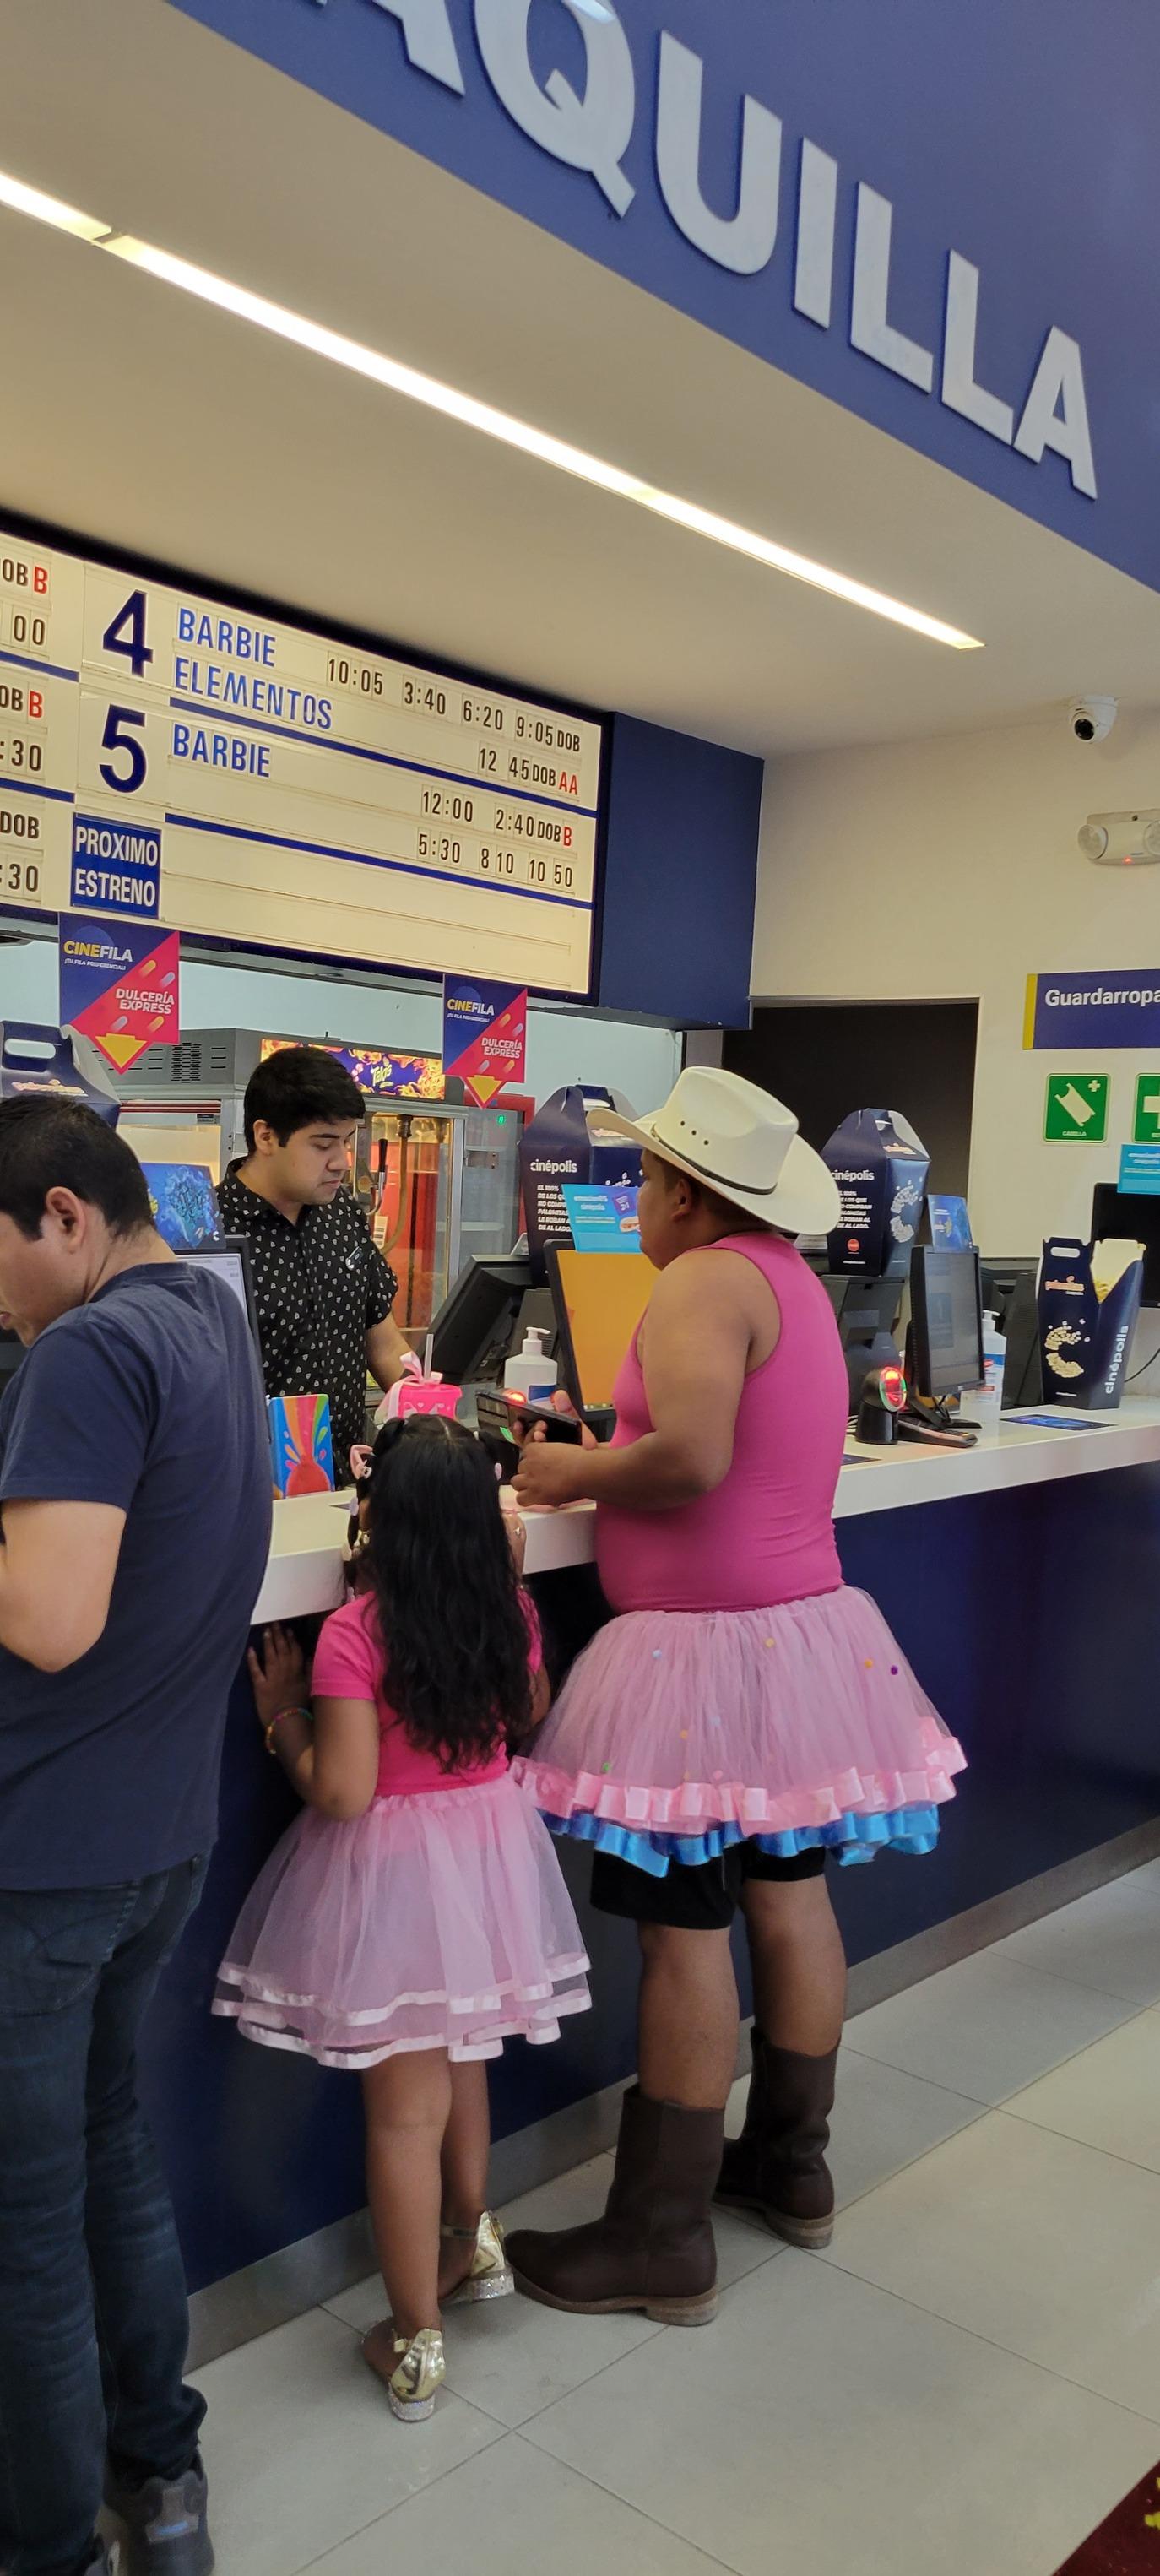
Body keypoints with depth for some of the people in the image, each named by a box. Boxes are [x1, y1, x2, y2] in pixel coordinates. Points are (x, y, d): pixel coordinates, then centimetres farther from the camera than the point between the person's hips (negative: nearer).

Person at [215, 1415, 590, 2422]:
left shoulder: (355, 1633, -23)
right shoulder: (511, 1609, -7)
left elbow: (342, 1791, -23)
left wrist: (283, 1716, -7)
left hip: (393, 1874, -5)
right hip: (489, 1850, 6)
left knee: (404, 2110, 8)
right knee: (460, 2060, 27)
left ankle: (417, 2340, 22)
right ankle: (473, 2238, 47)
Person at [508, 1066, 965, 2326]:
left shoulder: (704, 1281, -15)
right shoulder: (792, 1278, 12)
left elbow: (691, 1459, -28)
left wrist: (576, 1472, -11)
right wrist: (604, 1461, 10)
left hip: (706, 1651, -9)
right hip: (806, 1632, 9)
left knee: (684, 1930, 0)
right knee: (791, 1898, 17)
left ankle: (663, 2239, 12)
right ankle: (790, 2162, 34)